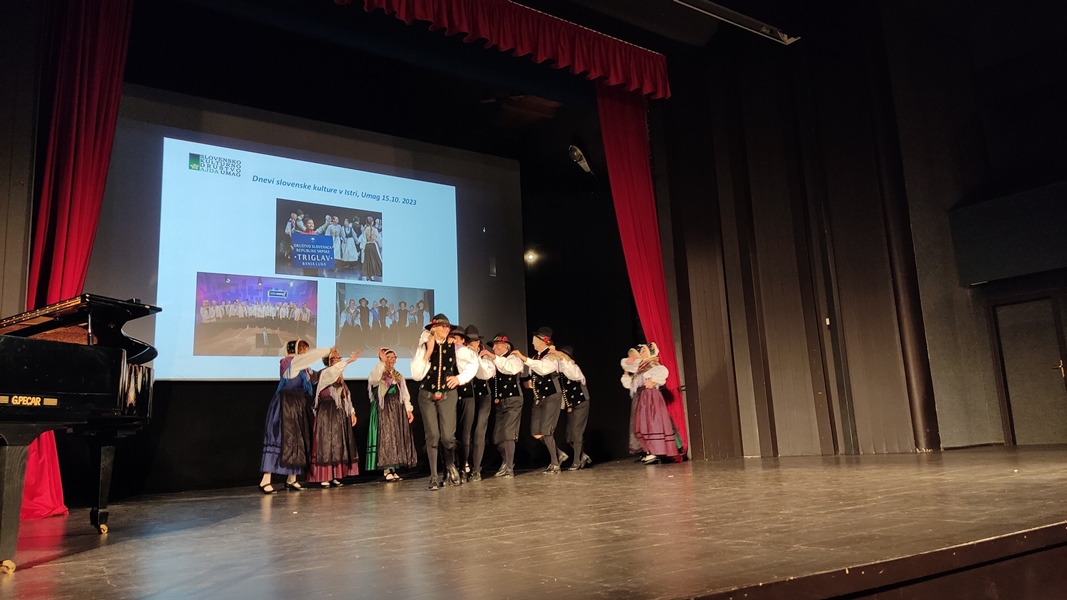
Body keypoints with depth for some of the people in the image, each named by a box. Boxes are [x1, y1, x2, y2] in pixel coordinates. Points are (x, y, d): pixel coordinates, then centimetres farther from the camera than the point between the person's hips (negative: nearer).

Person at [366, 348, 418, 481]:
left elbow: (405, 394, 15)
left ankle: (393, 470, 9)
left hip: (398, 409, 6)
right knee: (386, 437, -8)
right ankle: (387, 471, -6)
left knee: (397, 438, 4)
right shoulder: (379, 373, -1)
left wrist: (408, 410, 4)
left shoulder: (399, 376, 17)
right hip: (384, 409, -6)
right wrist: (382, 362, -29)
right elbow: (373, 380, -26)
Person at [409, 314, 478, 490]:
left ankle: (451, 465, 26)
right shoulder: (423, 347, -2)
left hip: (448, 394, 0)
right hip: (427, 395, 0)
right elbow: (416, 374, -12)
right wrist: (428, 352, -15)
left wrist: (460, 378, 1)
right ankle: (434, 476, 11)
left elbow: (473, 363, 12)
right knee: (432, 435, -1)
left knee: (448, 436, -6)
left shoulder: (454, 347, 1)